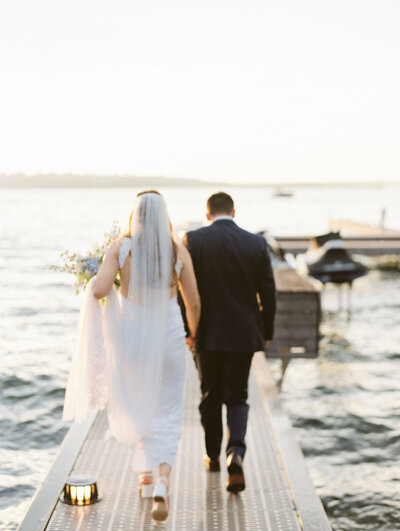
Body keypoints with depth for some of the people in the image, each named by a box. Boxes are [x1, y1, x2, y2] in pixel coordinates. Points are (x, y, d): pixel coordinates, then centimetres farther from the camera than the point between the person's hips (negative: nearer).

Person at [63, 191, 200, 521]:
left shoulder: (120, 248, -10)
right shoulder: (179, 251, -7)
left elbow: (99, 290, -21)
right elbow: (194, 302, -1)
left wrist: (94, 280, 3)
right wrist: (194, 334, 18)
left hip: (130, 336, 1)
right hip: (168, 338, 0)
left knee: (135, 408, 23)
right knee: (167, 415, 9)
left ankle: (145, 475, 32)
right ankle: (162, 483, -11)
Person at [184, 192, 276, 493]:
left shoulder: (194, 240, -6)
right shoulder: (257, 243, -2)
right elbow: (268, 293, 1)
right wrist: (266, 333, 11)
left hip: (208, 333, 0)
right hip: (244, 334, 1)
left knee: (210, 396, 17)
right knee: (237, 397, 10)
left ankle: (213, 456, 30)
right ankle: (235, 454, -11)